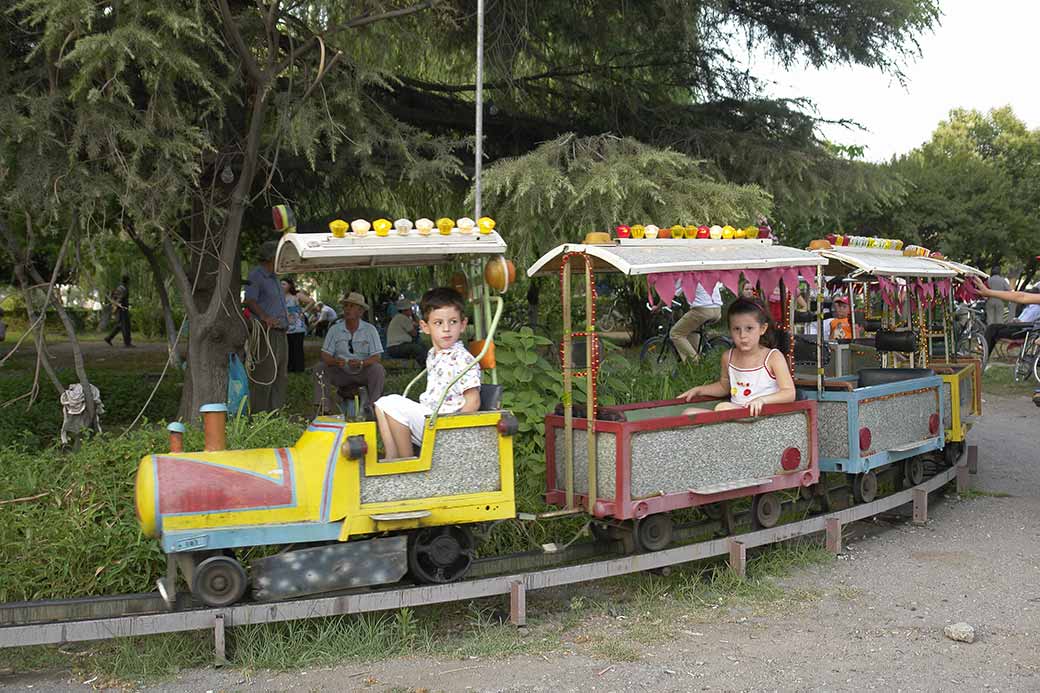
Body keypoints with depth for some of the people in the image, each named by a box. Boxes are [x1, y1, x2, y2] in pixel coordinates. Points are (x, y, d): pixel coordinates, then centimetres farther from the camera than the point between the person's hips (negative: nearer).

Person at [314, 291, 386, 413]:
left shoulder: (370, 329, -4)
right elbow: (325, 355, -4)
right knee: (320, 368, -21)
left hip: (363, 373, -2)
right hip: (341, 373, 2)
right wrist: (336, 361, -28)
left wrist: (361, 363, -31)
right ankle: (323, 408, -25)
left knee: (378, 369, -30)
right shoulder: (335, 329, 0)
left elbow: (377, 357, -11)